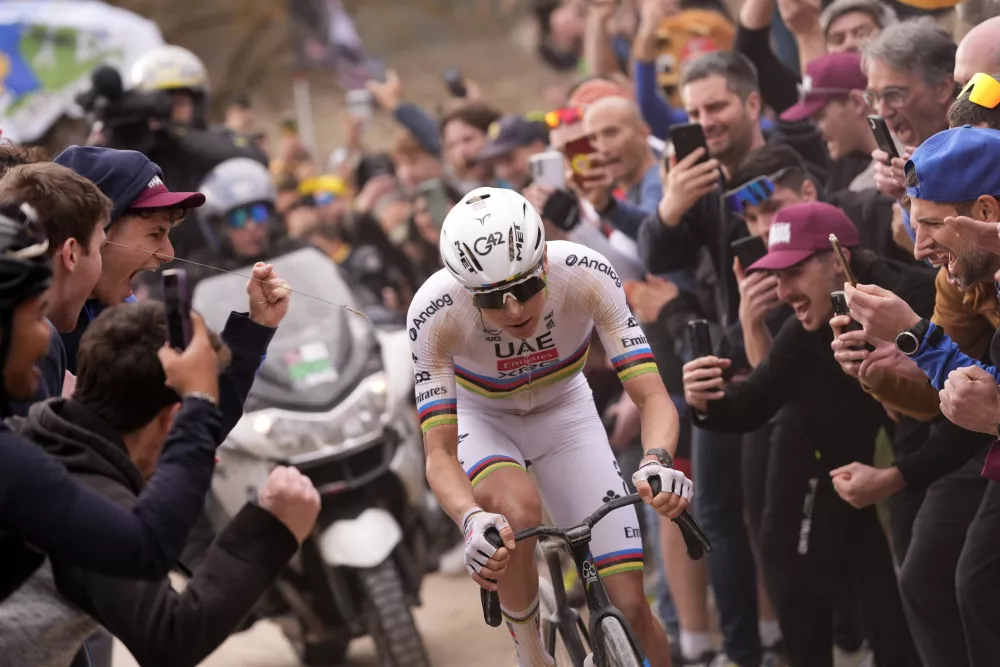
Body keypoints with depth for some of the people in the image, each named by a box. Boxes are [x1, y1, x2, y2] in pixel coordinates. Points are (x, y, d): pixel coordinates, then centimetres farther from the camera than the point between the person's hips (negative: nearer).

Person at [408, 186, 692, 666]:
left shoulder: (586, 275, -31)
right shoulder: (436, 312, -33)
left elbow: (653, 397, -32)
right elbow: (439, 452, -34)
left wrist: (657, 461, -54)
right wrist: (471, 520, -54)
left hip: (565, 413, 1)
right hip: (479, 418, -1)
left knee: (630, 604, -10)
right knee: (517, 510, -36)